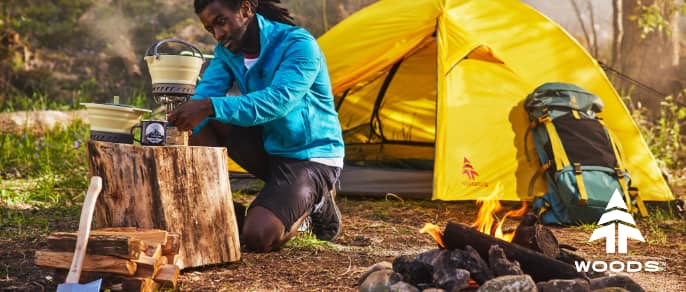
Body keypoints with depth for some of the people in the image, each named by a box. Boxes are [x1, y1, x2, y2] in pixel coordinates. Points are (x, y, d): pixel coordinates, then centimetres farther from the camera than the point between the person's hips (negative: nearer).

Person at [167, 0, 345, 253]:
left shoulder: (299, 45, -23)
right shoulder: (227, 51, 0)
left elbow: (278, 101, -38)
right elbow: (205, 95, -9)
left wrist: (212, 106, -48)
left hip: (310, 156, -7)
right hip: (267, 145, 7)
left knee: (258, 237, -25)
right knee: (203, 122, -15)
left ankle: (315, 201, 4)